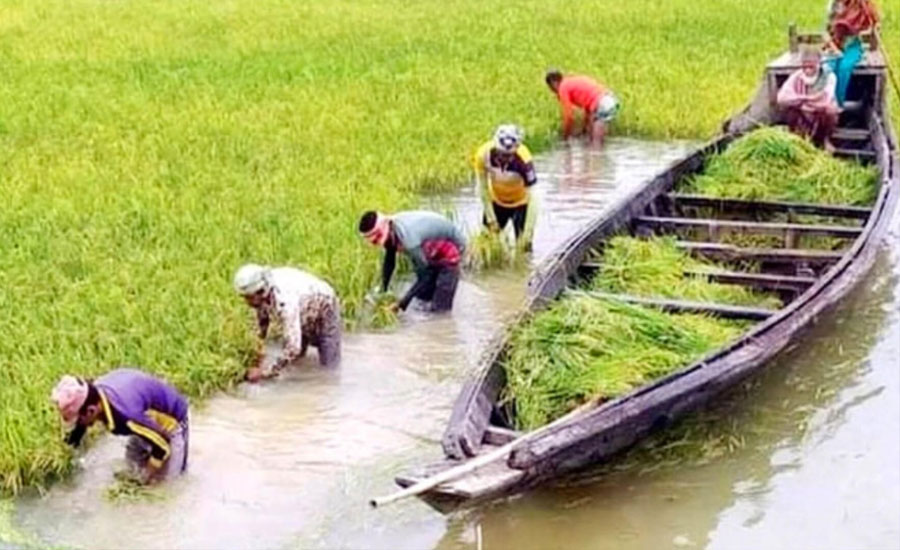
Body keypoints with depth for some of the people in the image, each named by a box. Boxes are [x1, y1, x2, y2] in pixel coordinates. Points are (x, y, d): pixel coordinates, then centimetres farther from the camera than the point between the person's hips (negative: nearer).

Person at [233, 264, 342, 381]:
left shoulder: (284, 301, -45)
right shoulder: (259, 293, -23)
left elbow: (293, 348, -46)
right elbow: (262, 317, 1)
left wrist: (265, 373, -40)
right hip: (303, 316, 6)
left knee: (328, 366, -6)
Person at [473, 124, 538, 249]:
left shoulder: (523, 160, -37)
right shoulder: (484, 154, -29)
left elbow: (532, 195, -31)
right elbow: (483, 187, -15)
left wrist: (528, 231, -32)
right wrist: (490, 217, -12)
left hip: (520, 203, -3)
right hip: (496, 201, 3)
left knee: (523, 244, -6)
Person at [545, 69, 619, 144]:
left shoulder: (563, 88, 2)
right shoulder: (575, 81, 27)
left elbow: (568, 117, 0)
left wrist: (565, 138, 13)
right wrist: (585, 129, 40)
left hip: (602, 106, -9)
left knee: (596, 143, -6)